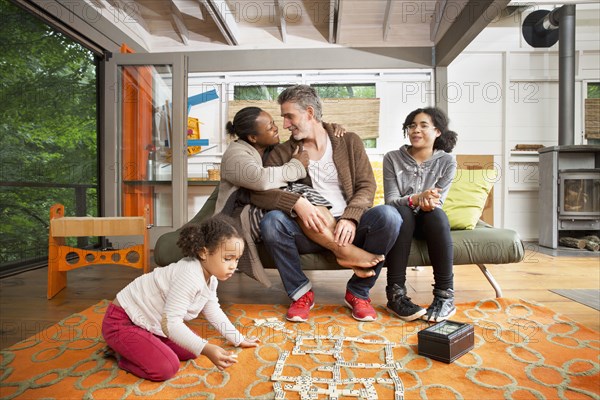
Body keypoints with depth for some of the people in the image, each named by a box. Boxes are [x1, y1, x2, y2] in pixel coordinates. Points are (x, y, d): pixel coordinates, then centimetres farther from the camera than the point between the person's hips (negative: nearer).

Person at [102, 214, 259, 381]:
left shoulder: (210, 277, -1)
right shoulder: (189, 276, -33)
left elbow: (214, 312, 13)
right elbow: (170, 322, -35)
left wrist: (239, 339, 14)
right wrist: (205, 349, -42)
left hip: (150, 323, 10)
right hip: (122, 322, -10)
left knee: (190, 351, 7)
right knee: (166, 368, -22)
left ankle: (130, 348, 18)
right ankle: (122, 352, 4)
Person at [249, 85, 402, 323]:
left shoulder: (349, 142, 7)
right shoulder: (282, 153, 5)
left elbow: (367, 186, 0)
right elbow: (258, 193, -7)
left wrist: (350, 218, -20)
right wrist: (297, 203, -25)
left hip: (348, 227, 1)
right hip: (308, 231, 0)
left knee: (388, 215, -28)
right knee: (271, 220, -29)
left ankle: (358, 292, -7)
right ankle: (301, 293, -8)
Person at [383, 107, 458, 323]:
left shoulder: (446, 161, -1)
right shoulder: (392, 158, -4)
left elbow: (437, 203, -8)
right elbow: (390, 201, -13)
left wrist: (429, 203, -32)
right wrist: (417, 199, -34)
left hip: (429, 223, 1)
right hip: (401, 222, -1)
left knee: (436, 213, -33)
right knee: (402, 211, -35)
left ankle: (445, 296, -29)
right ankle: (396, 294, -33)